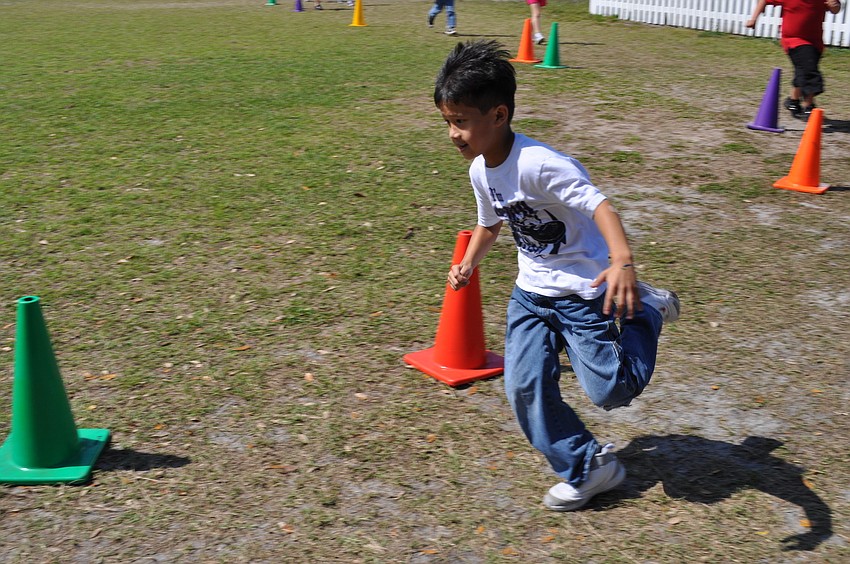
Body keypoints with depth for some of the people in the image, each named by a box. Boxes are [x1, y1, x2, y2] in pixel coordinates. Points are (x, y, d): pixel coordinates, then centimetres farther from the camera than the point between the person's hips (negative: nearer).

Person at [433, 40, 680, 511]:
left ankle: (644, 310, 23)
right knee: (524, 387, -2)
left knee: (610, 390, -4)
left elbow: (598, 205, -37)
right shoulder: (480, 170, -1)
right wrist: (468, 263, 4)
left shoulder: (539, 164, -28)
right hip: (531, 292, 7)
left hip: (583, 291, -7)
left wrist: (622, 261, -53)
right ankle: (587, 468, 16)